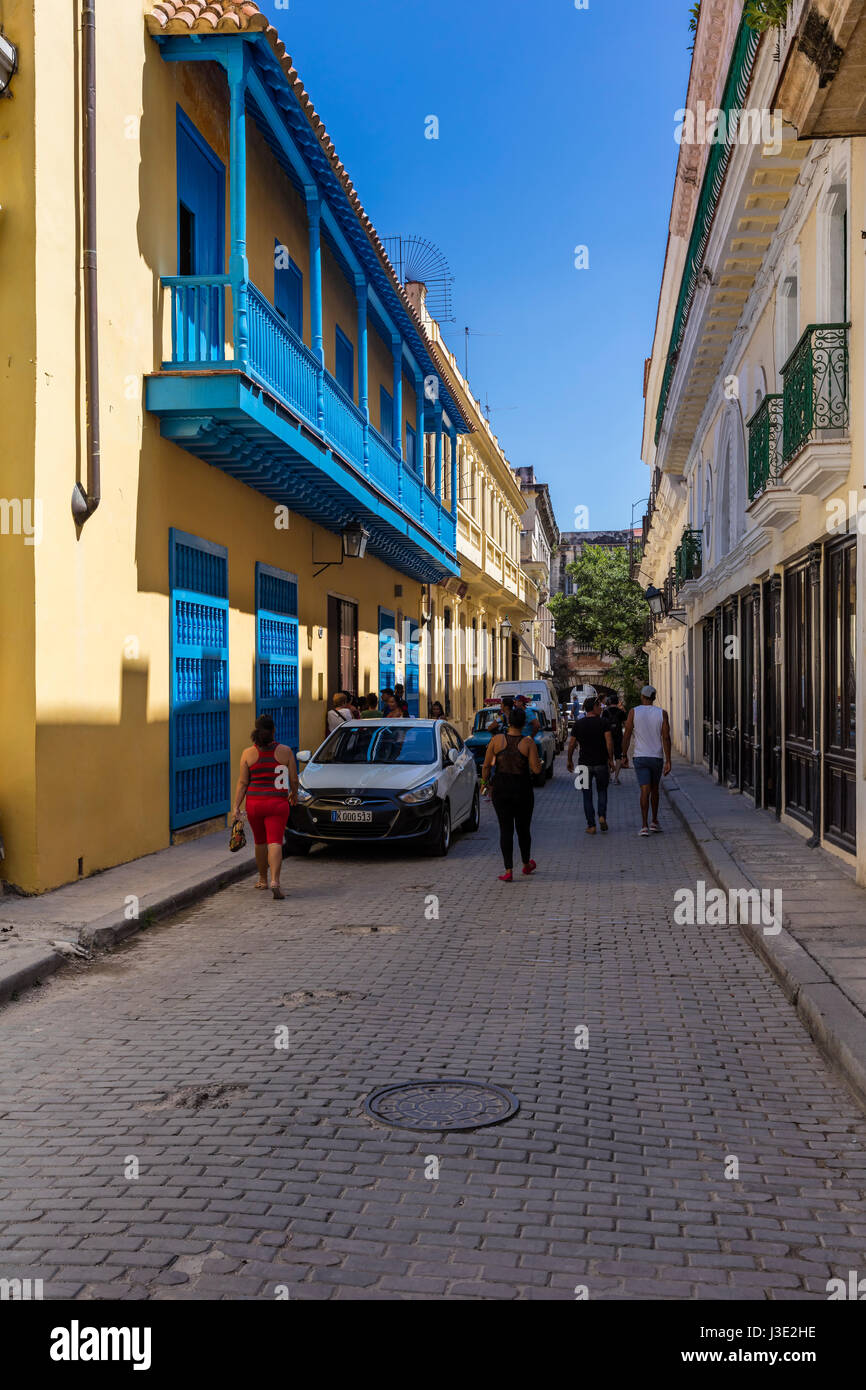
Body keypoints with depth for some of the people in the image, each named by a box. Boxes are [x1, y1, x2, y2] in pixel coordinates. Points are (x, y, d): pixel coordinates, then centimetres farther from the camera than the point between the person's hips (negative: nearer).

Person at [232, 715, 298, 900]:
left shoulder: (248, 753, -1)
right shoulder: (285, 751, -3)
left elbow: (242, 782, -3)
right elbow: (294, 779, 2)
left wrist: (236, 806, -1)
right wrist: (294, 794, 21)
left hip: (254, 803, 2)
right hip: (278, 803, -2)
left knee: (260, 841, 18)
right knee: (275, 842, -6)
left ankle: (263, 879, 31)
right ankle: (275, 881, -22)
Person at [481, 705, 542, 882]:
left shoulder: (496, 740, -5)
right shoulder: (528, 743, -9)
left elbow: (486, 766, -3)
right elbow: (536, 769, -12)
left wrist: (484, 783, 12)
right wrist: (537, 760, 8)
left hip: (501, 789, 0)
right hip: (523, 789, 0)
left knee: (505, 829, 4)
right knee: (523, 828, 16)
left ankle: (508, 870, -2)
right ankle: (526, 864, 35)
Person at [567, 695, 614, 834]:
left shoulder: (578, 724, 1)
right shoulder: (603, 722, -5)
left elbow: (572, 744, 2)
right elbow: (609, 741, -13)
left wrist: (570, 761, 13)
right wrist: (610, 759, -3)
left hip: (584, 764, 1)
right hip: (601, 763, -1)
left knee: (587, 795, 7)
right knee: (602, 791, 18)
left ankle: (591, 825, 5)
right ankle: (602, 816, -2)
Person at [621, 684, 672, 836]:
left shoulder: (634, 712, -4)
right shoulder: (662, 714, -2)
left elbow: (626, 736, -4)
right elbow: (666, 738, -7)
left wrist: (624, 756, 7)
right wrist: (668, 761, -6)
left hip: (640, 757, -1)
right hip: (657, 757, 1)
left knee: (645, 790, -4)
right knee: (654, 790, 18)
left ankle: (644, 826, -12)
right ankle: (654, 822, 26)